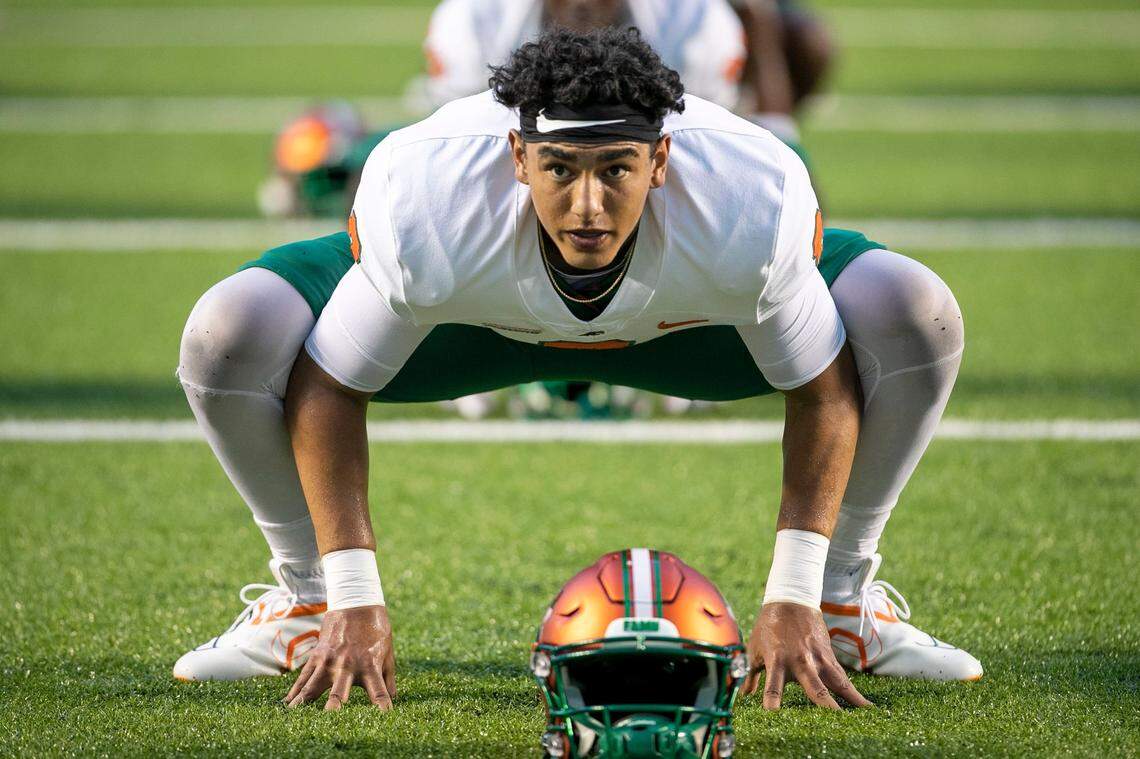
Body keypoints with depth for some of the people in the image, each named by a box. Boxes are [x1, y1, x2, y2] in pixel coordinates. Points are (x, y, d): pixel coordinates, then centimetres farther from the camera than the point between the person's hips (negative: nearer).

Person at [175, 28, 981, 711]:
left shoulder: (752, 211, -40)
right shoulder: (424, 209, -41)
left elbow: (821, 392, -21)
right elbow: (332, 389, -24)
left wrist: (792, 599, -23)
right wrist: (356, 602, -24)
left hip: (689, 313, 1)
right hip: (475, 315, 0)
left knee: (917, 317, -23)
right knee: (229, 335, -25)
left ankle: (844, 596, 3)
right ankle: (307, 598, 4)